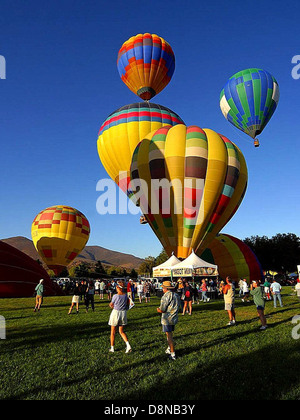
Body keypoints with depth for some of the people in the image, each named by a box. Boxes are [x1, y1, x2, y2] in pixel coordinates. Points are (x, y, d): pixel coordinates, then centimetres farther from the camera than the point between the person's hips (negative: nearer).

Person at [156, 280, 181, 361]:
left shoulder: (166, 296, -17)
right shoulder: (176, 295, 8)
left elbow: (162, 310, -19)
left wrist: (158, 309, 4)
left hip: (167, 319, -8)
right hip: (174, 318, 8)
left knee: (169, 336, 0)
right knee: (170, 334, 22)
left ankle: (173, 354, 5)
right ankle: (169, 349, 34)